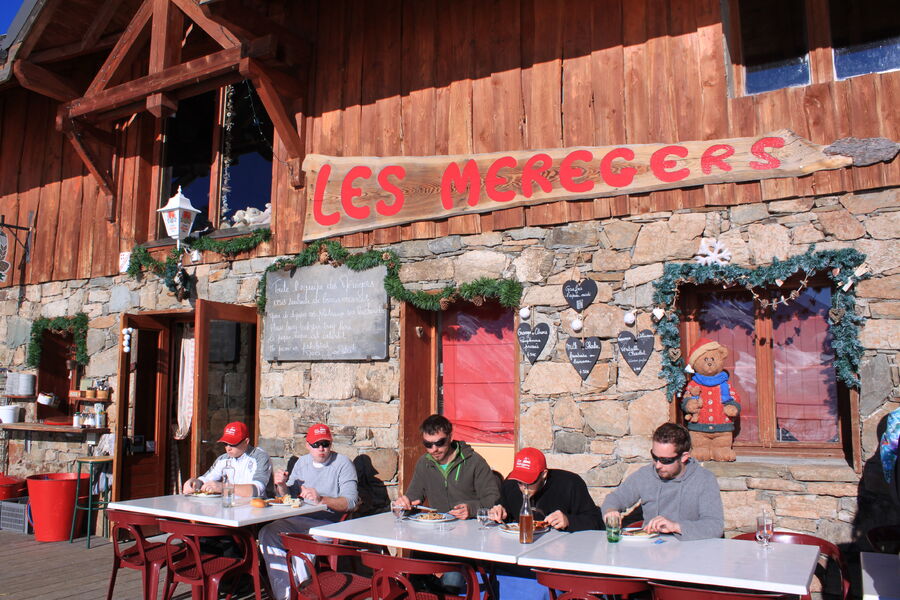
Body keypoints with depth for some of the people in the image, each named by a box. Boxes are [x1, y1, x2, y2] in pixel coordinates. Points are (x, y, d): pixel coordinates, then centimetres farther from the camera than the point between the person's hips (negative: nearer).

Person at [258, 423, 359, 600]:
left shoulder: (343, 463, -2)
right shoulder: (302, 462, 17)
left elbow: (350, 502, -13)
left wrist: (321, 500, -27)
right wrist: (282, 485, 1)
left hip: (329, 522, -6)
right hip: (299, 520, 6)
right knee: (267, 534, -19)